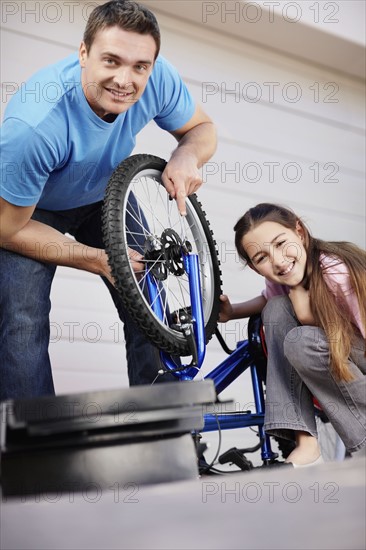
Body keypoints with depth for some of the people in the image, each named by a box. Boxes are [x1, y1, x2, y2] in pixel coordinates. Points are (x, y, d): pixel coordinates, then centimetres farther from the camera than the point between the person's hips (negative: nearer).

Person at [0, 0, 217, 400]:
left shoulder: (158, 79, -27)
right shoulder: (33, 126, -40)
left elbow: (201, 127, -6)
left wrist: (186, 156, -30)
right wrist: (96, 259, -29)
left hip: (103, 196, 4)